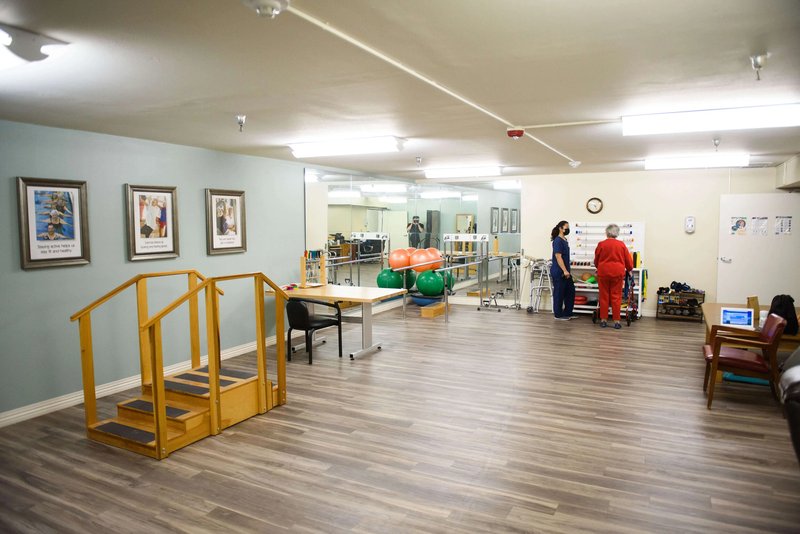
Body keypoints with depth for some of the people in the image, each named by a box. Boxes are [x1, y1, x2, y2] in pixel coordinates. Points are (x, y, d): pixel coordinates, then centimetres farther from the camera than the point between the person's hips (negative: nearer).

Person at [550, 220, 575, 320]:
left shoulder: (565, 240, 13)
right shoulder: (557, 241, -14)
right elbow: (558, 257, -20)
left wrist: (567, 271, 20)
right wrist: (564, 271, -23)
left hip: (565, 272, 9)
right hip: (558, 272, -9)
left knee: (570, 291, 12)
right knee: (559, 293, 0)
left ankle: (568, 313, 22)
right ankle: (558, 315, 11)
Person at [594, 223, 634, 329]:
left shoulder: (601, 244, -2)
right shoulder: (621, 245, -1)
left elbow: (596, 261, 9)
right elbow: (628, 260, 8)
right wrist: (629, 270, 27)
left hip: (603, 273, 0)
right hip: (617, 273, 0)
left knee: (604, 297, 7)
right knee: (616, 297, 4)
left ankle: (603, 320, 11)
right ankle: (616, 321, 5)